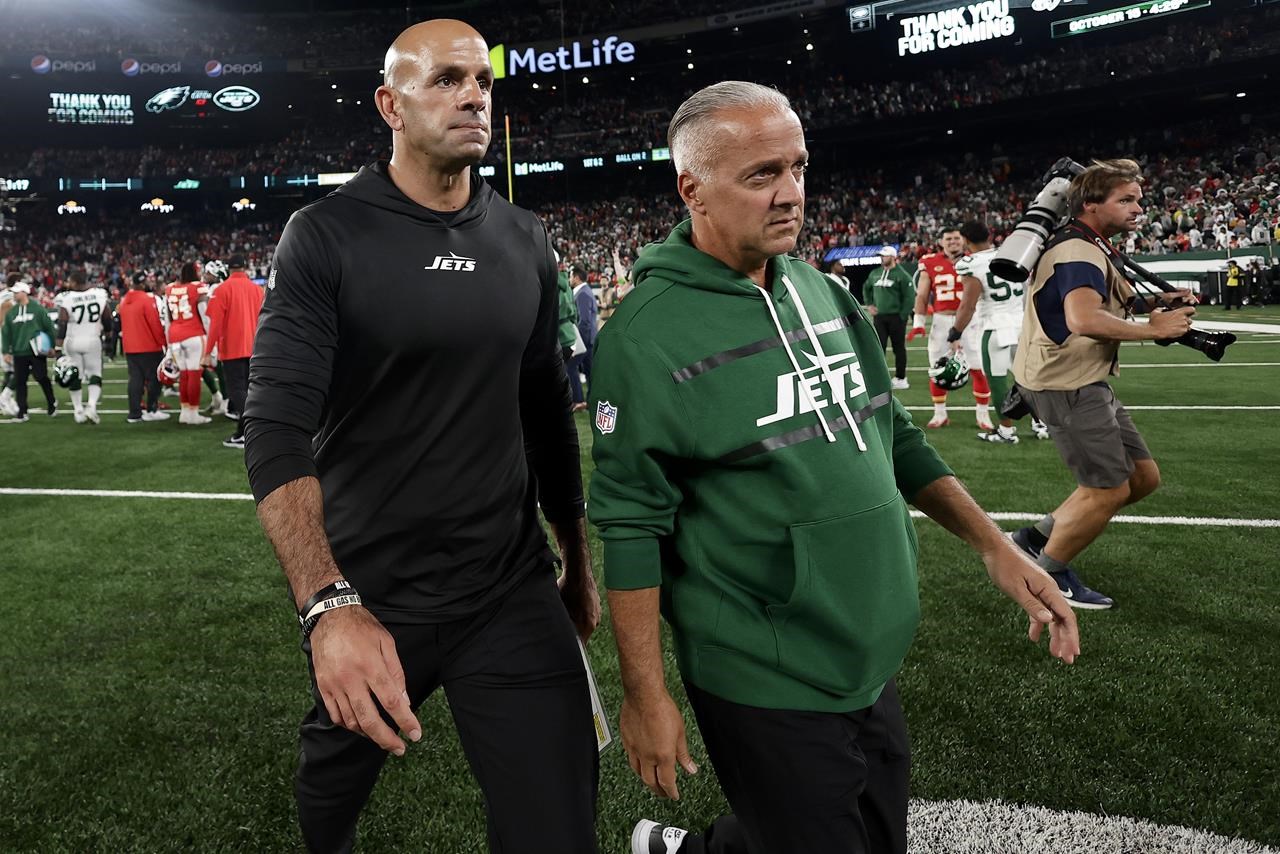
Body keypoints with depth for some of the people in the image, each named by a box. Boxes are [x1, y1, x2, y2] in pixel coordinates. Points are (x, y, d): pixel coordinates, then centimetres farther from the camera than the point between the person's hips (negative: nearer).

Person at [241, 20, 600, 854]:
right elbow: (277, 429, -18)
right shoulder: (327, 237, -11)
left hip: (514, 591, 3)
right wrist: (330, 606, -31)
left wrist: (579, 562, 14)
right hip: (369, 593, -2)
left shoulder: (525, 242, 3)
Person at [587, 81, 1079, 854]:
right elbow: (632, 524, -15)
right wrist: (646, 697, -13)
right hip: (768, 688, -7)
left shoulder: (822, 292, 5)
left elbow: (891, 436, 12)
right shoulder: (649, 337, -17)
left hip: (874, 665, 8)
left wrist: (994, 545, 6)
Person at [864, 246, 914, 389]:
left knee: (899, 348, 5)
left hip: (896, 317, -5)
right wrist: (869, 304, 15)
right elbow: (866, 288, 27)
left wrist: (902, 316, -14)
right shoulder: (875, 274, 9)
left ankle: (900, 378, 13)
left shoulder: (901, 275, -9)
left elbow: (908, 297, -11)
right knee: (878, 347, 3)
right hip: (879, 316, 5)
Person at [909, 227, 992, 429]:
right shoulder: (931, 264, 4)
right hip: (941, 321, 1)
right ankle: (940, 414, 20)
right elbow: (922, 296, 7)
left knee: (979, 369, -2)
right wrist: (918, 323, -1)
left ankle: (983, 414, 11)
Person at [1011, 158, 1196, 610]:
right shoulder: (1078, 252, -18)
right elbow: (1084, 319, -35)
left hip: (1086, 384, 11)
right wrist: (1152, 329, -23)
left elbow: (1109, 302, 29)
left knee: (1143, 477, 13)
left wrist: (1160, 301, 12)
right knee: (1109, 491, -4)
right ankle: (1046, 576, 15)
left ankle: (1038, 537, 22)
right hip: (1065, 385, -11)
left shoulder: (1091, 249, 17)